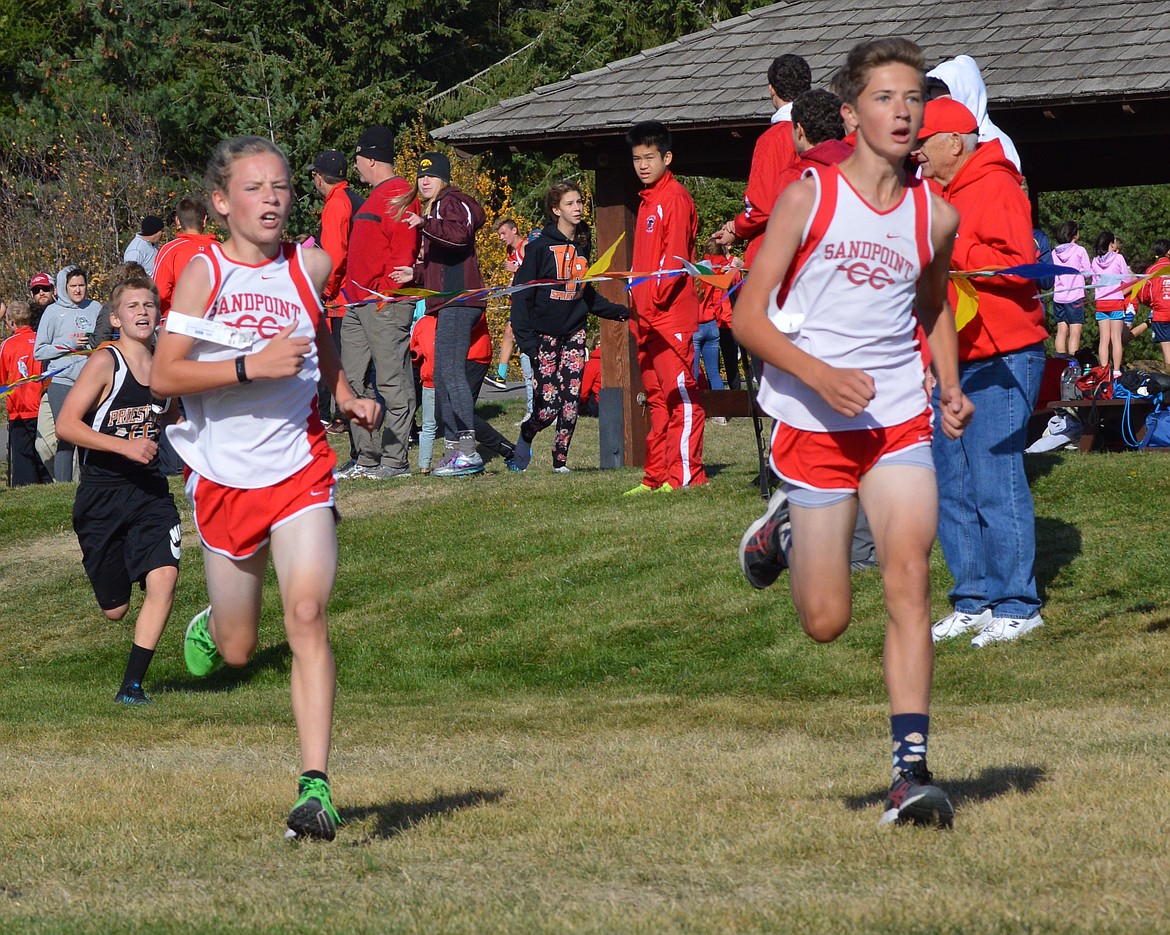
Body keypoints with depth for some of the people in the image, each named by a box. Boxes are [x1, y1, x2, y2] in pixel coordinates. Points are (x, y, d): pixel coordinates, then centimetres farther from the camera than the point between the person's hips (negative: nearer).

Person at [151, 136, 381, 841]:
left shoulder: (311, 266, 3)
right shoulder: (205, 272, -8)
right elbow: (164, 376, -15)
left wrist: (346, 395, 13)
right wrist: (251, 366, -25)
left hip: (299, 469, 1)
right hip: (224, 476, -1)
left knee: (308, 617, -19)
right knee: (238, 652, 11)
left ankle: (316, 785, -21)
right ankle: (211, 626, 50)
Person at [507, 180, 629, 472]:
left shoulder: (582, 246, 11)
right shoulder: (541, 246, -7)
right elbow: (522, 292, -9)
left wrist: (620, 312, 17)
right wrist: (525, 337, -16)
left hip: (574, 333, 5)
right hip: (545, 335, -5)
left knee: (571, 401, -4)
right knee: (547, 406, -9)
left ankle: (560, 459, 7)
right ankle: (525, 437, 20)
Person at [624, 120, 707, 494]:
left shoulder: (674, 197, -8)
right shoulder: (649, 200, 20)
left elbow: (675, 257, -15)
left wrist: (655, 299, -18)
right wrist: (638, 307, 16)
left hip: (672, 314, -10)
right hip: (649, 318, 10)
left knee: (680, 393, -9)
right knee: (657, 398, 10)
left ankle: (686, 474, -10)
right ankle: (657, 476, 12)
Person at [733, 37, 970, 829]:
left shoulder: (936, 215, 3)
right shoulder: (808, 198, -7)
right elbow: (749, 316, -6)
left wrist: (951, 386, 5)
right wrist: (821, 375, -21)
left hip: (900, 422, 2)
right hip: (815, 426, -2)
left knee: (909, 579, -17)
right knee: (826, 621, 5)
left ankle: (912, 772, -16)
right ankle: (785, 527, 39)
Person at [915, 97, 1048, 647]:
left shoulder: (995, 189, -10)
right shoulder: (937, 196, 19)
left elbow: (1016, 263, -21)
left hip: (999, 359, -10)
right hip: (950, 359, 10)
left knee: (995, 482, -9)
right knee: (952, 488, 9)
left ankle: (1016, 606, -3)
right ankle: (973, 601, 17)